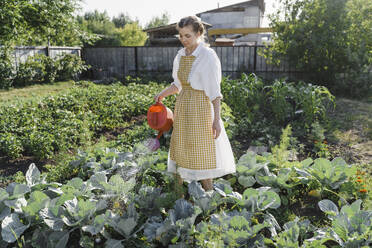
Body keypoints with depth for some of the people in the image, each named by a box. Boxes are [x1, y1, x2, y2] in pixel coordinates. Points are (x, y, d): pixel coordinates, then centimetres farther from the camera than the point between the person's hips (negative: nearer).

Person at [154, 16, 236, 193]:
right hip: (182, 107, 7)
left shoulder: (208, 56, -13)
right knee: (180, 150, 13)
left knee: (202, 153, 2)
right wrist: (162, 94, 2)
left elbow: (215, 91, -14)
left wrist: (216, 119, -17)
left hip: (201, 108, -7)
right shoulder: (180, 55, 7)